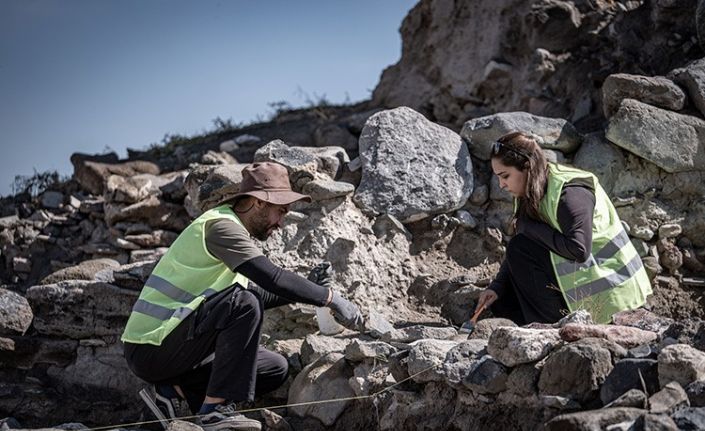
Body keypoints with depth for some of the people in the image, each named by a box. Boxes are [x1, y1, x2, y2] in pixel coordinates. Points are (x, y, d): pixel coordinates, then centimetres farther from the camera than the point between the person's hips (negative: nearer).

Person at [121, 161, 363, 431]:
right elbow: (273, 277, -27)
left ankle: (174, 390, 4)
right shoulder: (221, 225, -17)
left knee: (276, 369, 9)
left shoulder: (231, 227, 14)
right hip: (150, 349, -10)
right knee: (243, 304, -28)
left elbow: (258, 294, 16)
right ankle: (216, 409, -23)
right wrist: (329, 297, -20)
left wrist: (308, 287, 3)